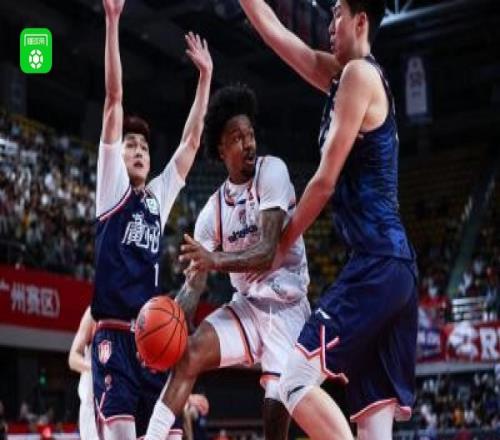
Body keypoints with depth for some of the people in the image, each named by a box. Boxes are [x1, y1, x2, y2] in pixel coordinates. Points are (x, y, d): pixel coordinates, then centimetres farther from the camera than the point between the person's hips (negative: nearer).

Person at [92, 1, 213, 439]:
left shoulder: (160, 195, 19)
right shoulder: (111, 186, 6)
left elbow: (192, 139, 22)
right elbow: (114, 99, 1)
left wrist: (205, 77, 21)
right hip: (116, 335, -5)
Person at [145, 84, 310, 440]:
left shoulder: (272, 172, -13)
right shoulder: (214, 209, 2)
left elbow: (268, 252, -24)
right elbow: (195, 282, 0)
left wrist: (216, 260, -40)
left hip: (286, 305, -5)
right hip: (246, 304, 5)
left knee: (278, 405, -12)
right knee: (189, 356, -18)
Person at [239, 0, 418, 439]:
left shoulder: (359, 73, -5)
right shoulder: (337, 74, 21)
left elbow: (326, 180, -8)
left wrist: (281, 244, 2)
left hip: (376, 264, -9)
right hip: (393, 266, 9)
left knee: (296, 379, -13)